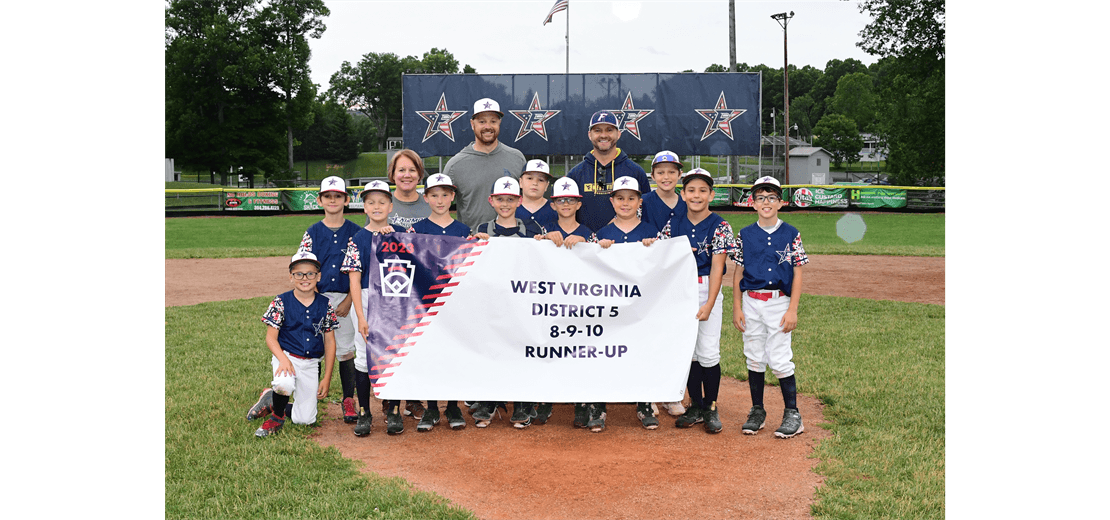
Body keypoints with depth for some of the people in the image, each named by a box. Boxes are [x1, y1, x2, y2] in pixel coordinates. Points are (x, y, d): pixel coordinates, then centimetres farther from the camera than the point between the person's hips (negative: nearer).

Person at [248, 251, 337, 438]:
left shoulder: (325, 305, 1)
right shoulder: (281, 302, -5)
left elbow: (330, 342, 5)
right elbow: (271, 337, -6)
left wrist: (327, 378, 2)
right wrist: (283, 359, -25)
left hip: (311, 364, 3)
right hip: (286, 356, -2)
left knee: (305, 419, -1)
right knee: (284, 384, -38)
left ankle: (272, 401, 28)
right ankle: (277, 417, -4)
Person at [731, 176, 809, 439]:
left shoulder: (791, 234, 0)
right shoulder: (745, 234, 5)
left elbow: (797, 274, -1)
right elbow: (738, 273, 8)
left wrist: (793, 309, -8)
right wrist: (736, 307, 2)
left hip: (779, 303, -2)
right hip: (751, 303, 3)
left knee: (780, 360, -4)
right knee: (754, 358, 9)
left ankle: (793, 414, 10)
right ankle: (757, 412, 21)